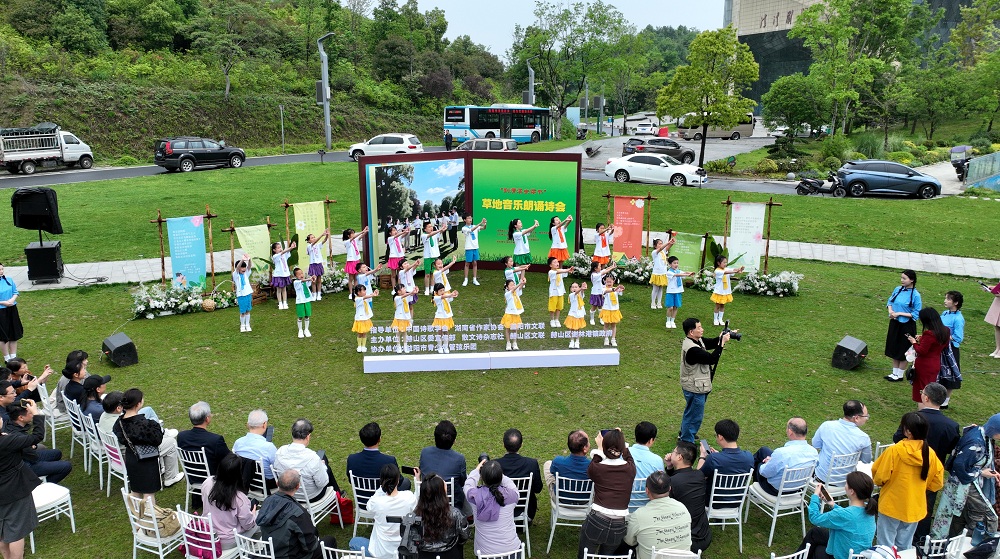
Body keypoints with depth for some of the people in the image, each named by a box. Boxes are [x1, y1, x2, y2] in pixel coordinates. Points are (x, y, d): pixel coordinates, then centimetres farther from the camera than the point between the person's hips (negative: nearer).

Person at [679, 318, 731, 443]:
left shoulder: (696, 340, -2)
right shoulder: (692, 349, -32)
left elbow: (711, 343, 8)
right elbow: (711, 359, -31)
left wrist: (722, 337, -10)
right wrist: (722, 343, -26)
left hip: (698, 386, 10)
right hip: (695, 389, -10)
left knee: (691, 412, 28)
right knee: (695, 415, 5)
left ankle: (684, 434, 48)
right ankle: (687, 441, 21)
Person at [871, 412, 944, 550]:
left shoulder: (894, 450, -21)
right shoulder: (929, 453, -8)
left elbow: (880, 477, -15)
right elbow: (937, 482, 3)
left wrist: (878, 482, 7)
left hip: (891, 506, -4)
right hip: (915, 508, 4)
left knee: (886, 546, 9)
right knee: (905, 547, 19)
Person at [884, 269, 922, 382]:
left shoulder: (915, 295, -17)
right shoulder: (898, 289, -2)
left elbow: (916, 314, -16)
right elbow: (890, 301, 11)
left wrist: (899, 313, -20)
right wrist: (890, 310, -8)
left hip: (907, 326, -6)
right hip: (895, 323, 6)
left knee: (903, 351, 8)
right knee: (894, 348, 16)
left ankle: (900, 375, 23)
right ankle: (894, 372, 31)